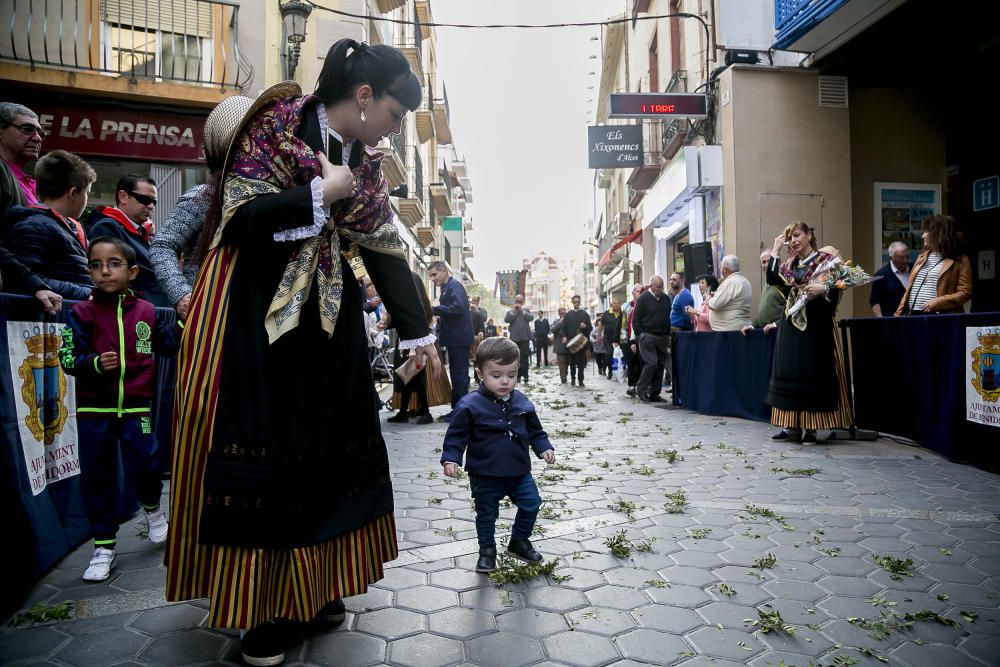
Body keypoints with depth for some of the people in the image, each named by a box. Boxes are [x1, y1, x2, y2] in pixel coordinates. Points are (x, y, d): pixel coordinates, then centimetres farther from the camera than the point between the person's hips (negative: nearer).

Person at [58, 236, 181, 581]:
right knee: (97, 477, 7)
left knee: (146, 466, -6)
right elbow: (67, 356, -8)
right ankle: (104, 545, 22)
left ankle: (152, 507, 30)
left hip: (136, 407, 0)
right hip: (94, 410, 0)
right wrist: (95, 363, -26)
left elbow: (167, 345, 9)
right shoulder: (82, 312, -2)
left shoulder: (146, 312, 3)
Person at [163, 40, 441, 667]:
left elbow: (387, 249, 7)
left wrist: (418, 332, 5)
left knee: (331, 446, 6)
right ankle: (268, 604, 13)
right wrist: (324, 194, -18)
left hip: (328, 318, 6)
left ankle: (316, 584, 23)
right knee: (264, 453, -2)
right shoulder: (278, 124, -10)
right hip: (256, 314, -6)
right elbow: (242, 219, -18)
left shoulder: (366, 162, 8)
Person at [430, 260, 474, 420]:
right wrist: (439, 320, 2)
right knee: (456, 375, 12)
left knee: (459, 375, -6)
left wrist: (433, 309, -20)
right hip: (455, 338, 10)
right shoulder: (447, 288, 17)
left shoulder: (454, 285, -11)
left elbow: (458, 308, -24)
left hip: (459, 338, -10)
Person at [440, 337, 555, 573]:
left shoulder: (521, 402, -2)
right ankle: (487, 550, 35)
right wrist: (451, 459, -23)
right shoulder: (470, 406, -18)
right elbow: (456, 436, -12)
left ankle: (519, 542, 33)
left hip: (519, 471, 4)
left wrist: (544, 448, -2)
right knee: (486, 514, 13)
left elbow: (534, 430, 10)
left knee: (531, 504, 10)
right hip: (485, 475, -4)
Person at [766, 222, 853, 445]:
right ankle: (793, 424, 10)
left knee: (813, 373, -4)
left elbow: (836, 288, -6)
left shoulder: (825, 258, 0)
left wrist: (823, 289, -26)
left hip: (816, 323, -5)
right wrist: (776, 250, 2)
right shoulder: (790, 263, 14)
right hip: (791, 323, 5)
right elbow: (772, 279, -3)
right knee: (790, 372, 3)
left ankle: (810, 426, 2)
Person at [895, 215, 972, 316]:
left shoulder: (959, 260, 1)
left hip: (938, 317, -6)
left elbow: (965, 293, -6)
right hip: (913, 314, 6)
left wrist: (937, 302, -19)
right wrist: (899, 313, 9)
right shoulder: (922, 257, 19)